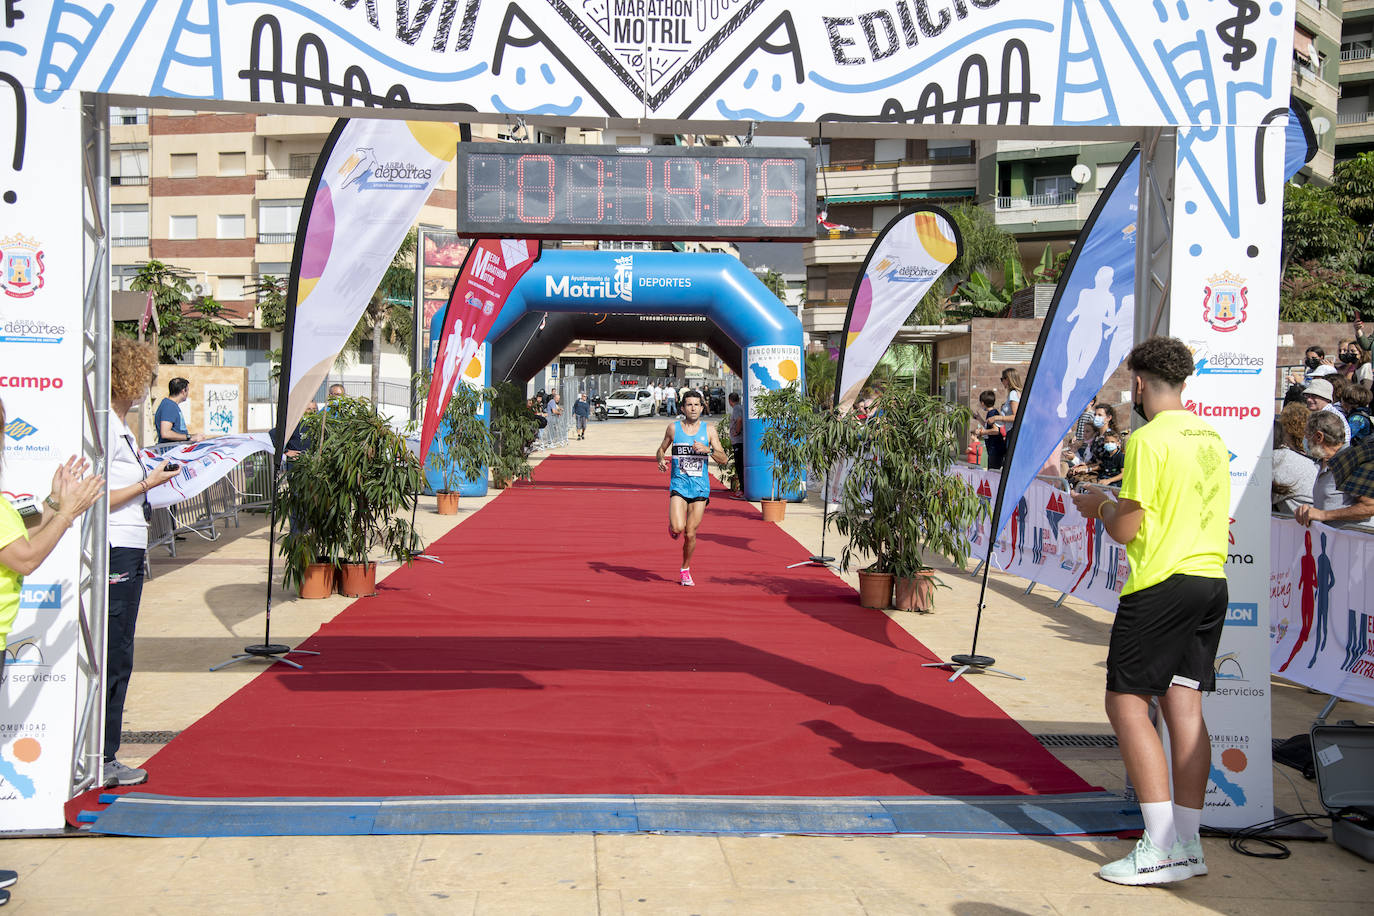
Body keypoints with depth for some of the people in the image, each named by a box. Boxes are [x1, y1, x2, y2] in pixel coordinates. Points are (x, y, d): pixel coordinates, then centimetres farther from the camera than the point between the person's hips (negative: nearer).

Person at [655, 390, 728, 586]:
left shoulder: (709, 429, 3)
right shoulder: (674, 427, 3)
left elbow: (724, 460, 1)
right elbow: (661, 449, 18)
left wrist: (707, 450, -16)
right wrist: (661, 460, -5)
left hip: (700, 486, 1)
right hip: (679, 483, -1)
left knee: (690, 534, 2)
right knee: (678, 528, -19)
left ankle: (685, 569, 24)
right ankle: (672, 526, 18)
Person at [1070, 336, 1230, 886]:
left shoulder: (1149, 439, -13)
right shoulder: (1211, 437, 13)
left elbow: (1125, 530, -13)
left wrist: (1100, 504, 6)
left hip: (1161, 584, -8)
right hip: (1210, 581, 8)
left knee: (1126, 702, -3)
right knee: (1183, 705, 9)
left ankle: (1161, 848, -6)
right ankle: (1188, 845, 10)